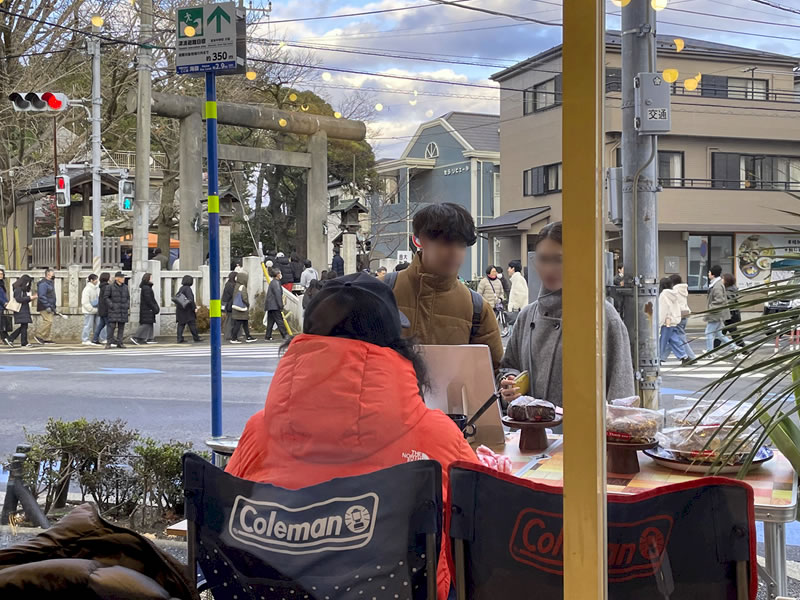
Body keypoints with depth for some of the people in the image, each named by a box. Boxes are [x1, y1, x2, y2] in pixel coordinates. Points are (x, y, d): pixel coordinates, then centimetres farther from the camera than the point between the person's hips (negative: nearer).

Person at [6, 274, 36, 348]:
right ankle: (24, 343, -3)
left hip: (24, 310, 10)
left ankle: (10, 339, 12)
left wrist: (31, 297, 8)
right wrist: (29, 298, -15)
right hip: (21, 311, -10)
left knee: (23, 327, 10)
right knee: (24, 326, -7)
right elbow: (19, 299, -18)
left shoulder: (23, 289, 18)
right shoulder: (18, 289, -11)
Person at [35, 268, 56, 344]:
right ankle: (38, 335, -6)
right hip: (44, 307, -10)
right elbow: (41, 296, -21)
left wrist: (53, 307, 25)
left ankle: (47, 339, 10)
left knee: (49, 322, 8)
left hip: (50, 307, 10)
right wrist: (47, 306, -24)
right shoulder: (43, 283, -14)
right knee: (48, 321, -15)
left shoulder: (50, 282, 19)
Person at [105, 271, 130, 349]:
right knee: (112, 325, -10)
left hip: (123, 310, 5)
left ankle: (119, 342, 10)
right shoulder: (110, 287, -3)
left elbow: (128, 297, 20)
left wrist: (128, 306, 6)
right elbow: (106, 297, -2)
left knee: (121, 326, 4)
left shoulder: (125, 287, 12)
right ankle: (109, 342, -4)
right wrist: (111, 306, -11)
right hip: (114, 310, -5)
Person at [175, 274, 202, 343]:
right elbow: (190, 299, -20)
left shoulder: (181, 288, 11)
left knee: (181, 324, 6)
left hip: (180, 309, 8)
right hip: (187, 309, -8)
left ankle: (179, 338, 1)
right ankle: (196, 337, 8)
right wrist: (194, 308, -18)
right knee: (192, 323, 1)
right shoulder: (187, 288, -14)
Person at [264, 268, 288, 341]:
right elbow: (278, 295, -17)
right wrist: (281, 307, -17)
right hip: (275, 307, -10)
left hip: (270, 306, 10)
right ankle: (285, 335, -8)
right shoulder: (275, 283, -13)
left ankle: (268, 337, 9)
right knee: (279, 321, -8)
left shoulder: (272, 282, 18)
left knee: (271, 321, 9)